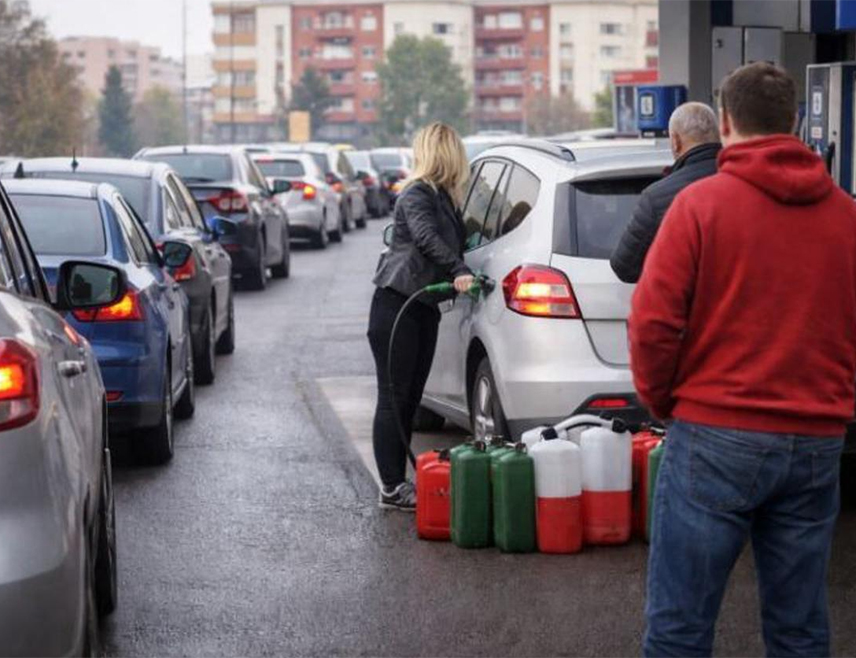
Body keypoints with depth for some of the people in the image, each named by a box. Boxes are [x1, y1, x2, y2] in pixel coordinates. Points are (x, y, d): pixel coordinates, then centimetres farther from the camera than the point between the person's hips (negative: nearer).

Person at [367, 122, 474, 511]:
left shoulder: (445, 199, 17)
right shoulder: (416, 195, -11)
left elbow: (453, 245, 19)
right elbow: (426, 237, -29)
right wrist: (460, 271, -40)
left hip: (424, 308, 9)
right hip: (396, 304, -9)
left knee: (410, 399, 10)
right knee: (393, 399, -6)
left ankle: (399, 483, 15)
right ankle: (391, 488, -5)